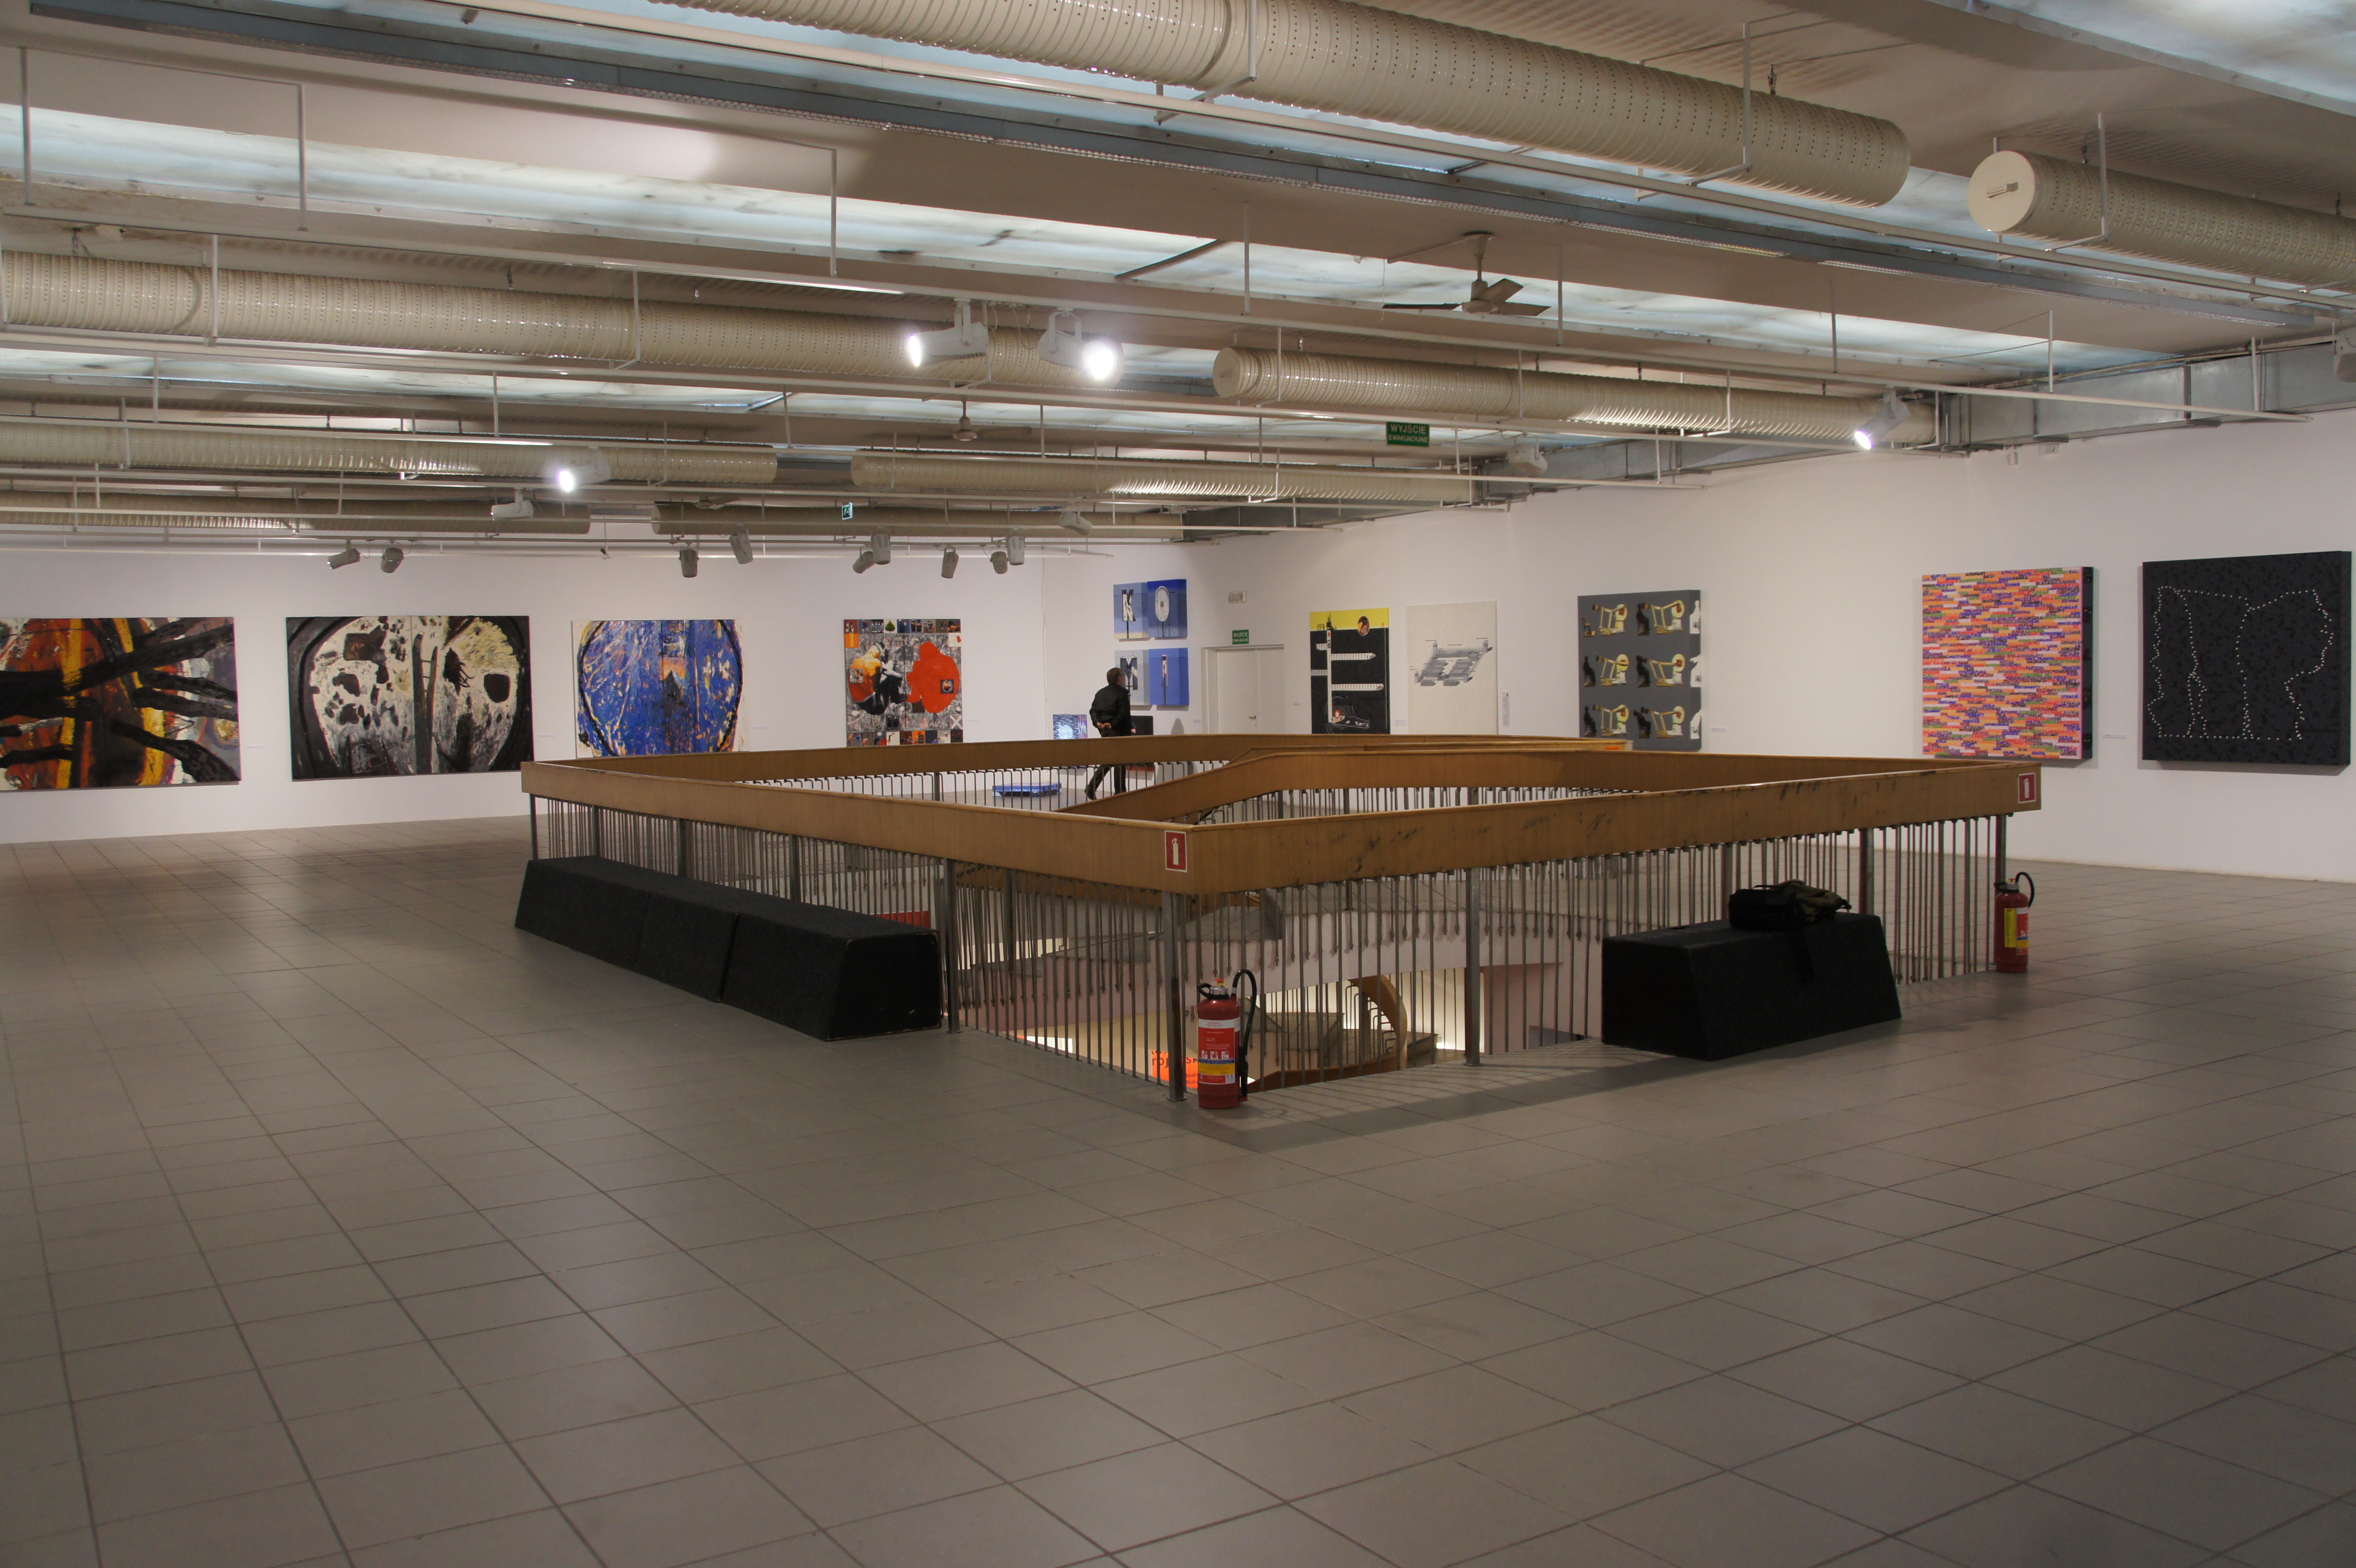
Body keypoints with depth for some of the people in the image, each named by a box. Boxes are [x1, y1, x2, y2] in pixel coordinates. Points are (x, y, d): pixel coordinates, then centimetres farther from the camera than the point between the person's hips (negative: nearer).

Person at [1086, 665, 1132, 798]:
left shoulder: (1100, 693, 12)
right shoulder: (1122, 693, -10)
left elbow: (1093, 710, 5)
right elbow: (1124, 714, -18)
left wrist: (1097, 723, -6)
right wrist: (1113, 724, -13)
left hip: (1104, 731, 7)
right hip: (1117, 731, -7)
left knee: (1108, 761, 17)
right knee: (1119, 762, 0)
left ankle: (1092, 787, 7)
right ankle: (1120, 791, 3)